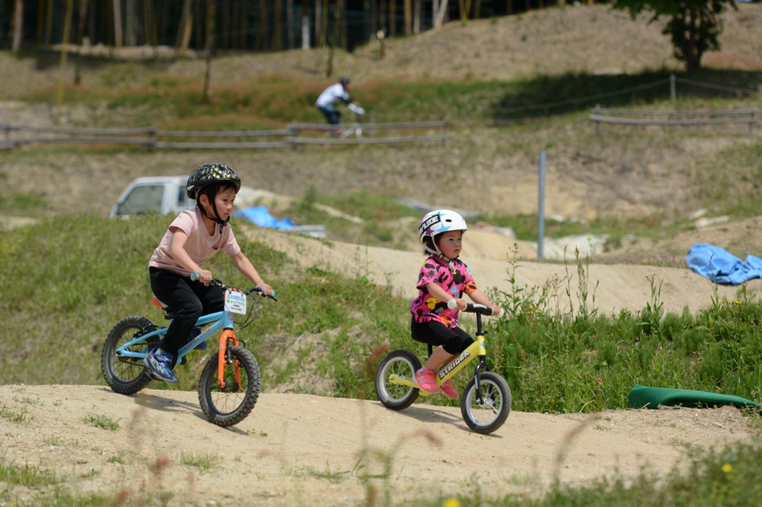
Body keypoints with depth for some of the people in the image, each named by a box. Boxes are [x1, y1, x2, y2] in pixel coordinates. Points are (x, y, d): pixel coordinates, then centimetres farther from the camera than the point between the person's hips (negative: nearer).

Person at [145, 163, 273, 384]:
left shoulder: (223, 229, -3)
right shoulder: (189, 219, -25)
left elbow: (239, 258, 5)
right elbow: (175, 248, -42)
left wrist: (260, 284, -10)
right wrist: (197, 270, -59)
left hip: (190, 277, 7)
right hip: (164, 273, -7)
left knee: (222, 303, -13)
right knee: (192, 307, -32)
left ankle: (188, 333, 11)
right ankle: (160, 356, -22)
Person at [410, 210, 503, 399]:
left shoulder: (461, 268, 9)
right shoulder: (431, 266, -15)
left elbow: (472, 290, 2)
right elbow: (432, 286, -33)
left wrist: (491, 307, -14)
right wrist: (452, 300, -50)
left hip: (447, 321, 8)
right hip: (425, 320, -8)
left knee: (468, 345, -11)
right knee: (454, 341, -30)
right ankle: (425, 372, -11)